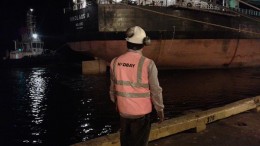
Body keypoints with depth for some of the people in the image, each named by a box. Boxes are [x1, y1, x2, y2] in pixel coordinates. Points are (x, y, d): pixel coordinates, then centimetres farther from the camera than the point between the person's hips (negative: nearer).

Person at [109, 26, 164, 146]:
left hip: (123, 110, 4)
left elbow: (113, 87, 5)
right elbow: (155, 90, -13)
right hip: (141, 111, -4)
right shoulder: (148, 64, -18)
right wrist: (160, 109, 1)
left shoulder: (115, 62, -6)